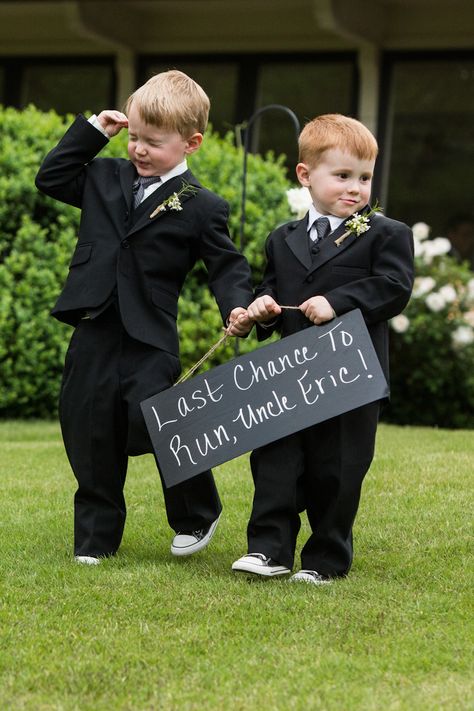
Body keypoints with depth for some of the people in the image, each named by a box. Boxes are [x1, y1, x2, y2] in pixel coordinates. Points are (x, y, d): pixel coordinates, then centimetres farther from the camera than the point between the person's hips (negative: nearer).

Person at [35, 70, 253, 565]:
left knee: (153, 425, -12)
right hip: (94, 334, 4)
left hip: (150, 341, -4)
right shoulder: (105, 179, 11)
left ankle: (198, 516, 14)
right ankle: (95, 537, 19)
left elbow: (227, 266, 1)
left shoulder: (200, 207, -2)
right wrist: (90, 131, 10)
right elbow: (50, 178, 17)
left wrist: (237, 307, -17)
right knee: (90, 436, 6)